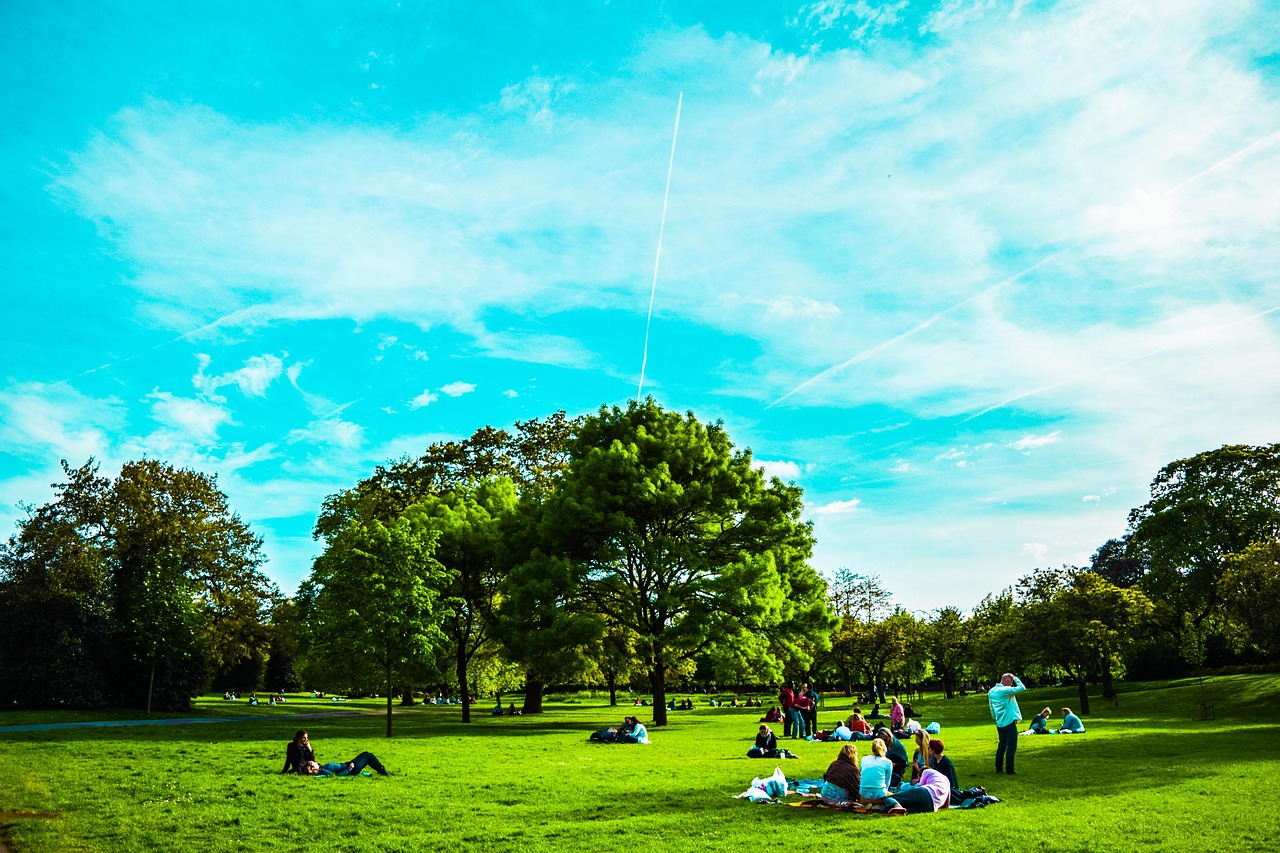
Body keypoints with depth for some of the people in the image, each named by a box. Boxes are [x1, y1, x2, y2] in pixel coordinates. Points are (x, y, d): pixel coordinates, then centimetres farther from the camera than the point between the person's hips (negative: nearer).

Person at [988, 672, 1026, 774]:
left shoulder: (991, 691, 8)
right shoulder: (1005, 690, -16)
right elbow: (1021, 688, -19)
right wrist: (1015, 678, -7)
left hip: (999, 723, 8)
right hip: (1009, 722, -8)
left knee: (1001, 746, 16)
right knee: (1011, 747, -1)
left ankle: (999, 768, 19)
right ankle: (1009, 770, 1)